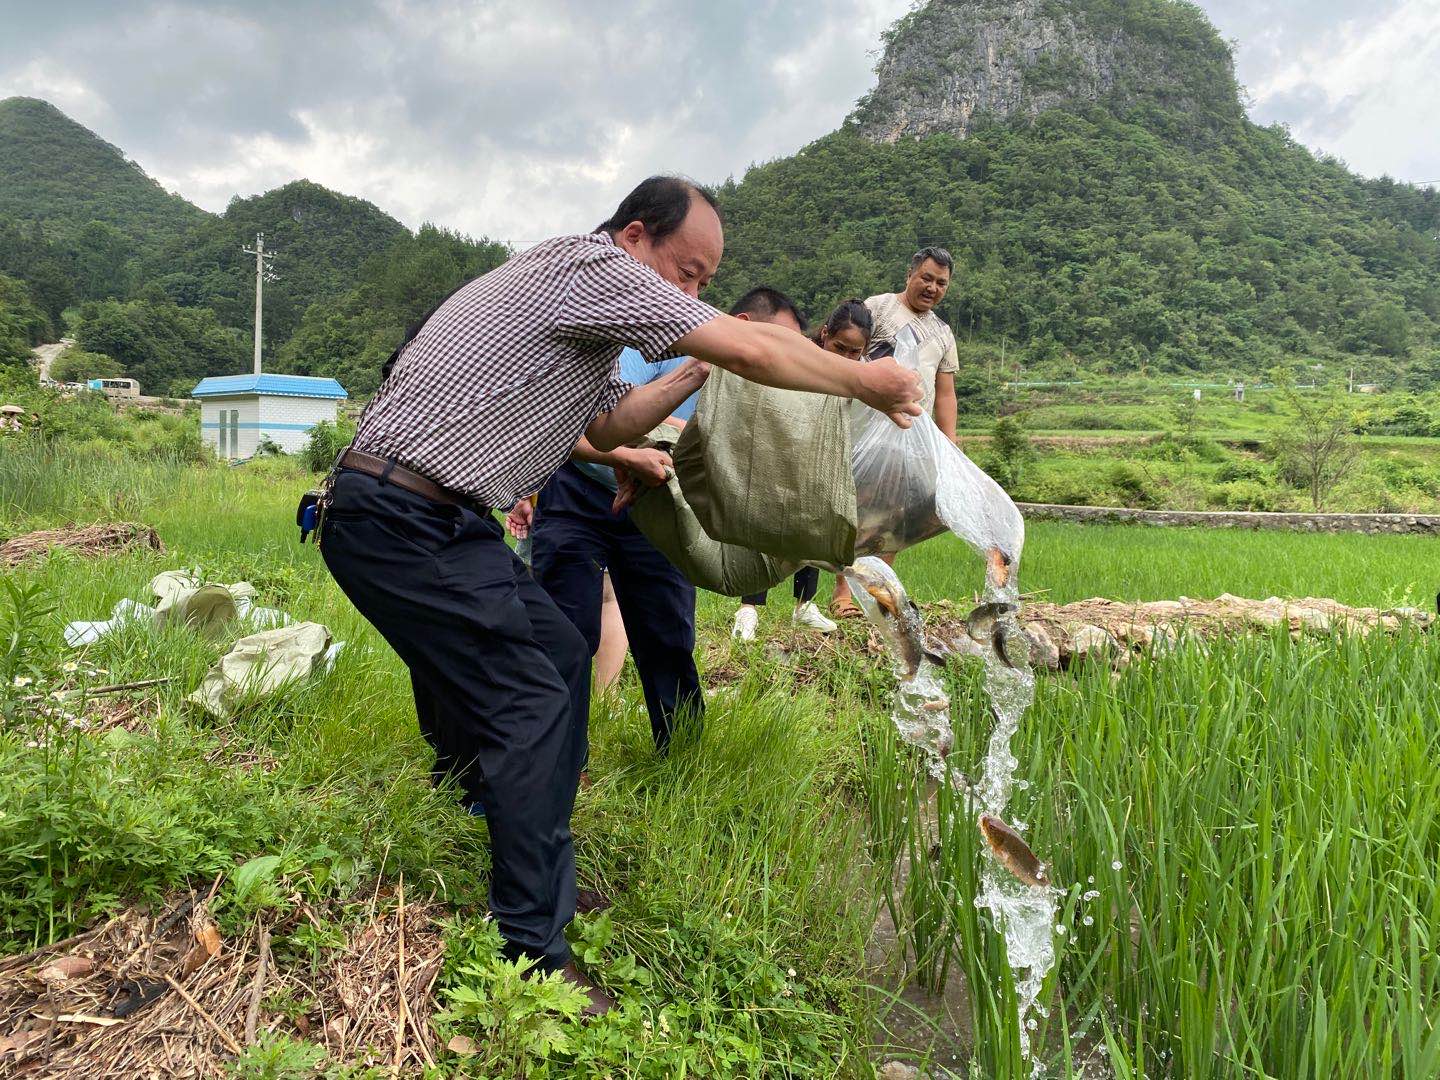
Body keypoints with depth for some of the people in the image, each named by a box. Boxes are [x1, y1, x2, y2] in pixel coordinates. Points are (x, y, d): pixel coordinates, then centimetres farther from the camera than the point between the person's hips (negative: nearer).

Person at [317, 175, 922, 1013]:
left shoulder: (585, 311, 17)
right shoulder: (593, 266, -13)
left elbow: (606, 427, 25)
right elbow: (757, 350, -15)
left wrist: (691, 378, 14)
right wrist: (866, 382, -1)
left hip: (433, 520, 10)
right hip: (403, 523, -10)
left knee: (558, 657, 15)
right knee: (528, 702, -13)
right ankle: (532, 957, -6)